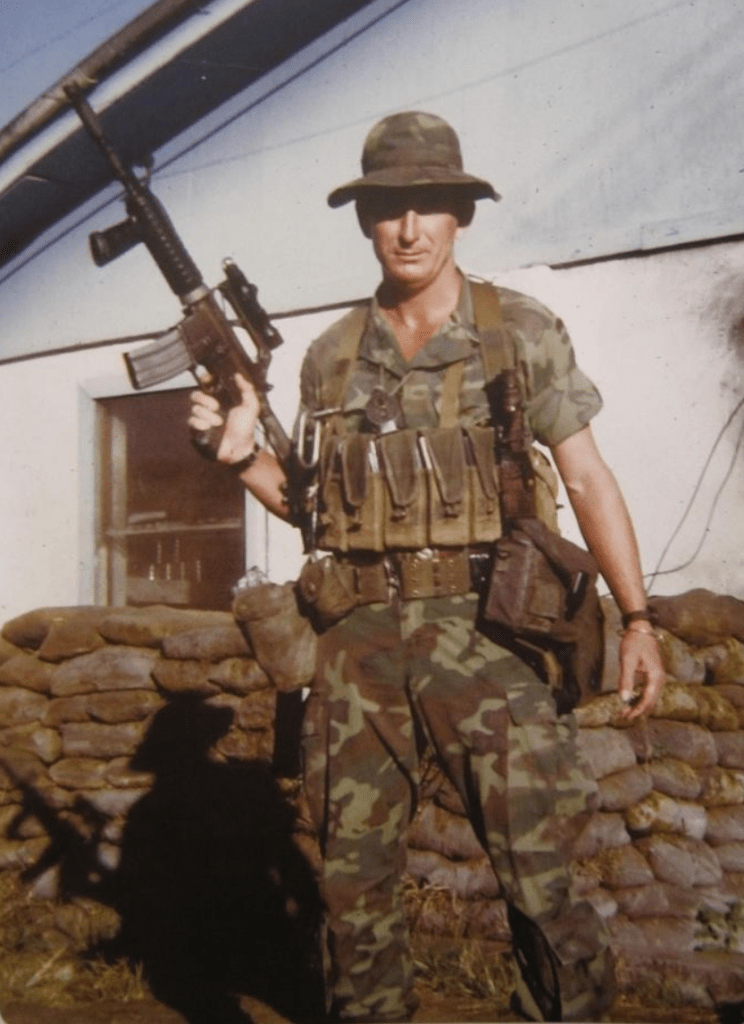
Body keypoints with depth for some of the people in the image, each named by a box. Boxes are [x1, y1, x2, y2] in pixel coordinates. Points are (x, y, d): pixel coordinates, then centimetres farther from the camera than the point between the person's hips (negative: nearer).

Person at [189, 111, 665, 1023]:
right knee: (354, 880, 9)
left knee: (537, 874, -4)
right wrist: (245, 455, 0)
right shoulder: (330, 357, 12)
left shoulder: (521, 331, 3)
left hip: (479, 629, -3)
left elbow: (586, 477, 1)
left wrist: (637, 617, -5)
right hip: (358, 638, 4)